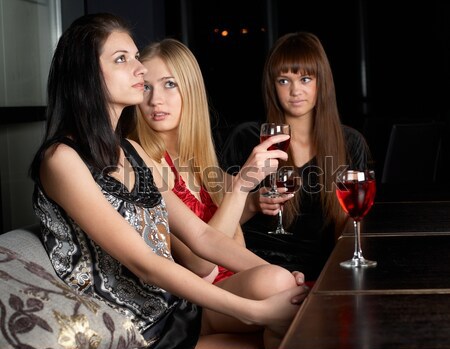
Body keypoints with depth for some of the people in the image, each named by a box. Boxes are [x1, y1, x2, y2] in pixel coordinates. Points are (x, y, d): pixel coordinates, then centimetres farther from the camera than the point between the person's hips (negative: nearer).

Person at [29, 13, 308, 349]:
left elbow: (200, 234, 8)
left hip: (175, 306, 7)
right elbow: (144, 264, -19)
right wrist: (255, 310, -21)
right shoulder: (62, 159, -14)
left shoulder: (132, 151, 11)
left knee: (278, 281, -17)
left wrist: (282, 279, -7)